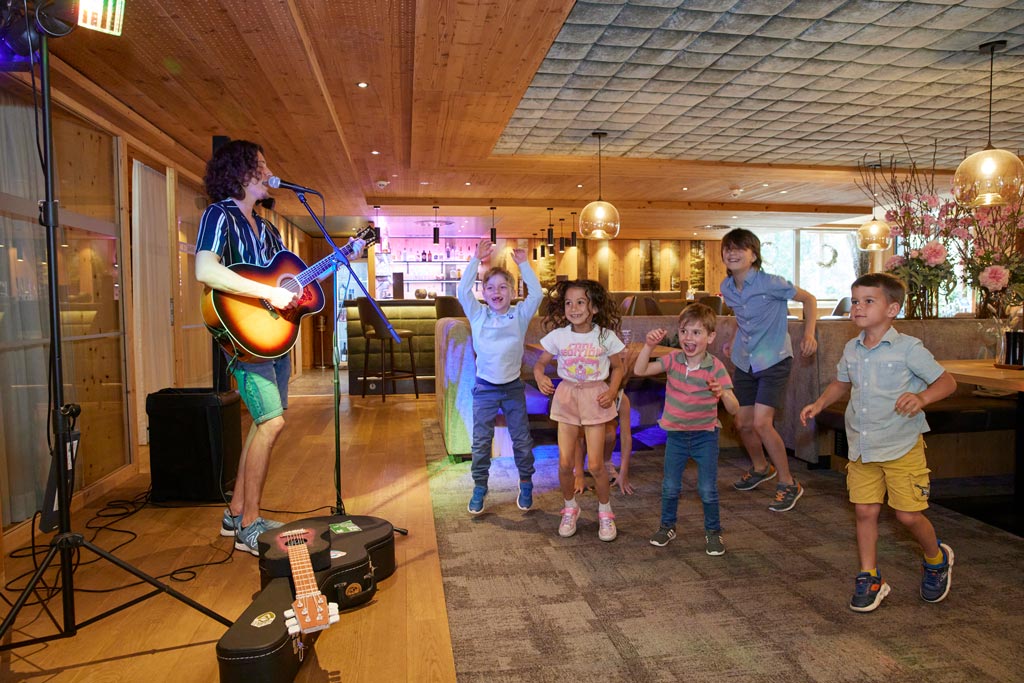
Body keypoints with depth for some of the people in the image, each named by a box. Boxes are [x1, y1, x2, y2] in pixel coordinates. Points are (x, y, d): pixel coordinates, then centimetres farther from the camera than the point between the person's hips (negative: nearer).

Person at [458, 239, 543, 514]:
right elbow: (463, 290, -11)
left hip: (513, 387, 0)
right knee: (481, 441, 6)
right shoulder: (478, 315, 0)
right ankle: (479, 487, 21)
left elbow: (536, 293, -13)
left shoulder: (519, 315, -1)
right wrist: (477, 259, -13)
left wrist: (523, 264, -12)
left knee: (522, 440, 9)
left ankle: (526, 484, 27)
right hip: (485, 388, 0)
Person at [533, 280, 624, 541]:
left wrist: (612, 391, -9)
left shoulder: (605, 336, -8)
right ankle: (570, 508, 28)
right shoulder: (558, 336, -5)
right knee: (565, 463, 2)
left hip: (595, 397, -1)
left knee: (595, 464, -1)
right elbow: (540, 363, 5)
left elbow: (617, 367, 6)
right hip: (566, 396, 2)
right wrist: (540, 377, -17)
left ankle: (605, 511, 24)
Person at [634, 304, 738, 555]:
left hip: (705, 435, -2)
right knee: (670, 486, 11)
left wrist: (722, 393, -37)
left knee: (708, 489, 4)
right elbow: (640, 371, -10)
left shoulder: (716, 367, -14)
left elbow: (734, 409, -16)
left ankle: (713, 532, 25)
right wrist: (649, 345, -20)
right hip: (676, 433, 2)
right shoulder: (673, 360, -6)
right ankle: (667, 526, 32)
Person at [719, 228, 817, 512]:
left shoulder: (770, 283, -17)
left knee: (761, 422, -15)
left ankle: (788, 484, 4)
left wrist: (809, 333, -15)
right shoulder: (727, 288, 1)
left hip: (774, 360, -6)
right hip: (744, 361, 6)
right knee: (742, 422, 10)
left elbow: (809, 299, -6)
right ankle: (761, 468, 38)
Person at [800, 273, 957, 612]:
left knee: (909, 514, 2)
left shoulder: (908, 348, -11)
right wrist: (819, 404, 10)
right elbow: (842, 382, 23)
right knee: (865, 511, 6)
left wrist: (921, 397, -27)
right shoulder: (851, 350, 6)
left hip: (903, 447, -5)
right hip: (861, 447, 5)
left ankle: (937, 559, 35)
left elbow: (947, 381, -8)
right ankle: (868, 578, 21)